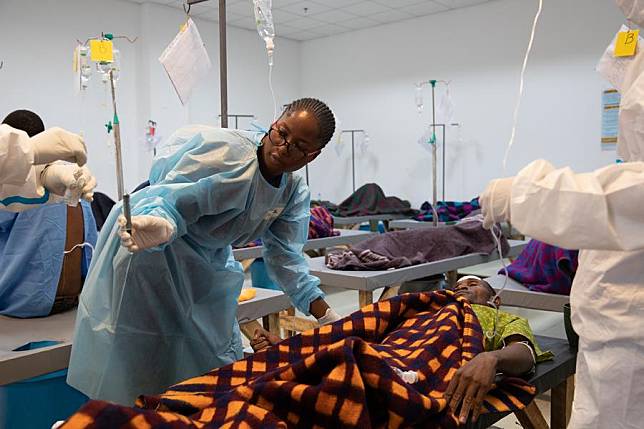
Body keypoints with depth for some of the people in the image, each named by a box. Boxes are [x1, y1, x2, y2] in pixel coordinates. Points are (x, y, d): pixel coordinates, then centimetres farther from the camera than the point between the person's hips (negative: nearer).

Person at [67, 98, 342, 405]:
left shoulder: (295, 194, -3)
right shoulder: (226, 150, -25)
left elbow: (285, 257, -2)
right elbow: (173, 201, -32)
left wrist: (327, 317, -7)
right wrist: (161, 226, -56)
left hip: (205, 269, 7)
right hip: (148, 250, -7)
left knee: (221, 364, 12)